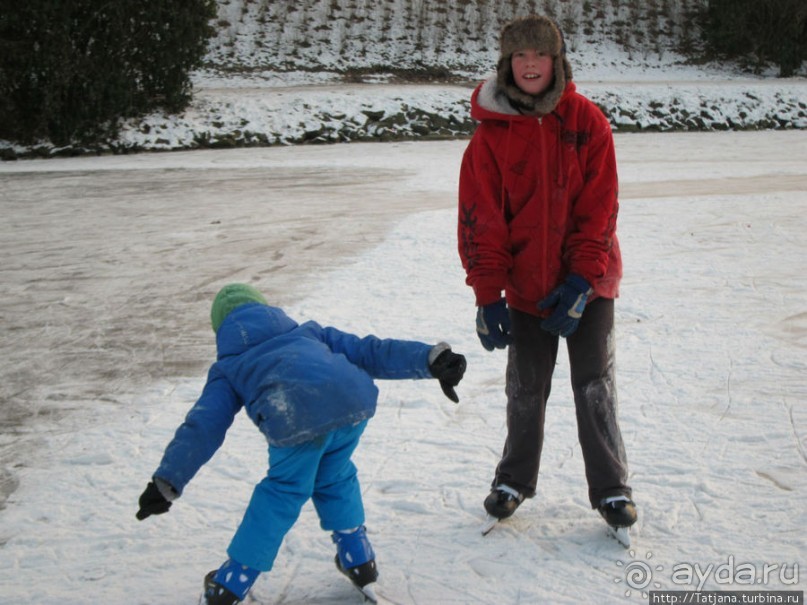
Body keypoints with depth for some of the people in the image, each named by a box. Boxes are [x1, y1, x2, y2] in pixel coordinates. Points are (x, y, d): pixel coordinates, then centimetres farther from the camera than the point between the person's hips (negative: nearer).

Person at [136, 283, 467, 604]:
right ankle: (359, 560, 39)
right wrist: (432, 360, 27)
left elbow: (202, 425, 21)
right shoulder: (308, 332, 39)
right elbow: (368, 351, 31)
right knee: (335, 479, 30)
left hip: (297, 418, -3)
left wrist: (167, 481, 17)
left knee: (283, 491, 20)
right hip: (354, 401, 3)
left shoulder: (228, 367, 31)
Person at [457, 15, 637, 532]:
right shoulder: (491, 133, -5)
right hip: (525, 287, 1)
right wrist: (488, 293, -11)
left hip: (587, 283, -1)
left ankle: (612, 489, 16)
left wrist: (582, 279, -15)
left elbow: (600, 208, -8)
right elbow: (480, 218, -5)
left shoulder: (587, 121, -6)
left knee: (596, 387, 4)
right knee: (525, 391, 11)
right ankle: (515, 480, 30)